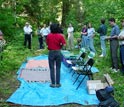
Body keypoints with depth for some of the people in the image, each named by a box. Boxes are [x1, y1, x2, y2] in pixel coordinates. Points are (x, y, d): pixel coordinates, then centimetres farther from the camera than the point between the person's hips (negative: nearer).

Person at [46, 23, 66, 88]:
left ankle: (53, 83, 11)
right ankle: (58, 83, 12)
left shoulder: (49, 35, -5)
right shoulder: (60, 36, -9)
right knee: (58, 68, 8)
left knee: (52, 68, 7)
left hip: (51, 53, 0)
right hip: (58, 53, 0)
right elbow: (64, 44, -10)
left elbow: (47, 43, 2)